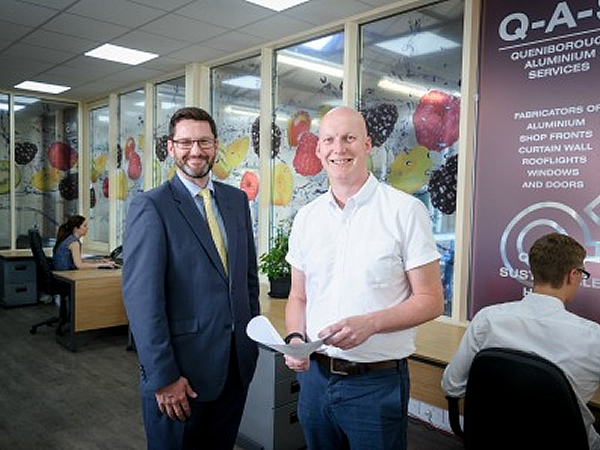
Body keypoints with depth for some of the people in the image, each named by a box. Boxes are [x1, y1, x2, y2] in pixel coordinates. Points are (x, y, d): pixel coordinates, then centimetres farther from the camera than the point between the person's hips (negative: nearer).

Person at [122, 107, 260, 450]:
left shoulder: (237, 200, 7)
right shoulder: (151, 207, -11)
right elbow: (142, 297, -16)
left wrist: (255, 334, 9)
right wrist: (163, 376, -17)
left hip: (238, 362, 6)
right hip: (183, 368, -5)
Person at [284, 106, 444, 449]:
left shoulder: (406, 211, -9)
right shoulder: (306, 218, 5)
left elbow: (431, 301, -9)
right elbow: (298, 297, 11)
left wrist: (370, 323, -23)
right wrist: (296, 338, -8)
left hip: (377, 382, -4)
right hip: (315, 375, 5)